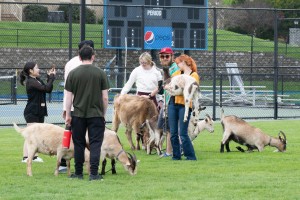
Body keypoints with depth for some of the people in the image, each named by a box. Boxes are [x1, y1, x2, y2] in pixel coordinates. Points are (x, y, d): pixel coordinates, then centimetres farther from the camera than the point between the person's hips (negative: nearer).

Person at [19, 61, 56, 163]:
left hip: (39, 111, 9)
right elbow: (46, 88, -24)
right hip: (32, 112, -9)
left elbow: (49, 90, 12)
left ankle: (34, 156, 13)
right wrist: (51, 77, -13)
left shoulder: (38, 80, 13)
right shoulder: (31, 81, -15)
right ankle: (25, 157, -10)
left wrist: (50, 77, 5)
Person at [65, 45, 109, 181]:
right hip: (96, 114, -1)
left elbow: (68, 97, 1)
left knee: (78, 143, 9)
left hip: (78, 115, 1)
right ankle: (94, 173, -7)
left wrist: (67, 115, 8)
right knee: (95, 143, 0)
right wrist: (103, 114, 11)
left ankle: (78, 173, 13)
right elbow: (105, 97, 0)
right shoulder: (100, 73, -1)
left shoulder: (73, 74, 0)